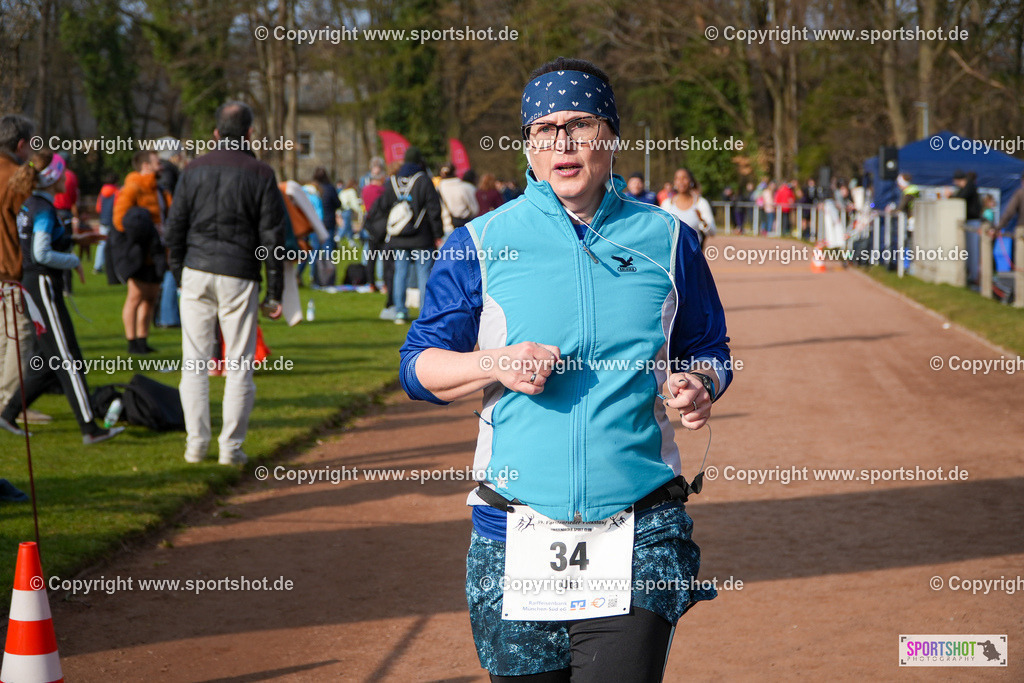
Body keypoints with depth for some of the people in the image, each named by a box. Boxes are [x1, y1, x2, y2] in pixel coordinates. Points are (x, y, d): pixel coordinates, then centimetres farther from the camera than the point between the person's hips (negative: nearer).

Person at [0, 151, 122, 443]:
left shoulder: (31, 205, 12)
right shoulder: (44, 210, -17)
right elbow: (42, 254, -24)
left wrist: (73, 239, 16)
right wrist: (74, 262, -11)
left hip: (35, 285, 10)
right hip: (43, 287, -10)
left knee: (51, 361, 14)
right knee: (68, 360, -8)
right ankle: (89, 428, -8)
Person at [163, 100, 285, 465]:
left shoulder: (194, 169, 6)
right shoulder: (260, 174, -3)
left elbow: (174, 228, 7)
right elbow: (272, 237, -4)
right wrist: (274, 294, 1)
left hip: (197, 271, 3)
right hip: (239, 276, -3)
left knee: (195, 361, 7)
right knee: (239, 364, 4)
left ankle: (196, 443, 6)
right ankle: (231, 445, 3)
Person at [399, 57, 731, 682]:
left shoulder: (666, 239, 8)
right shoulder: (480, 244, 4)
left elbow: (708, 349, 17)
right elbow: (419, 365, 7)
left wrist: (700, 385, -6)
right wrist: (495, 364, -12)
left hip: (639, 534, 0)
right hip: (516, 532, 1)